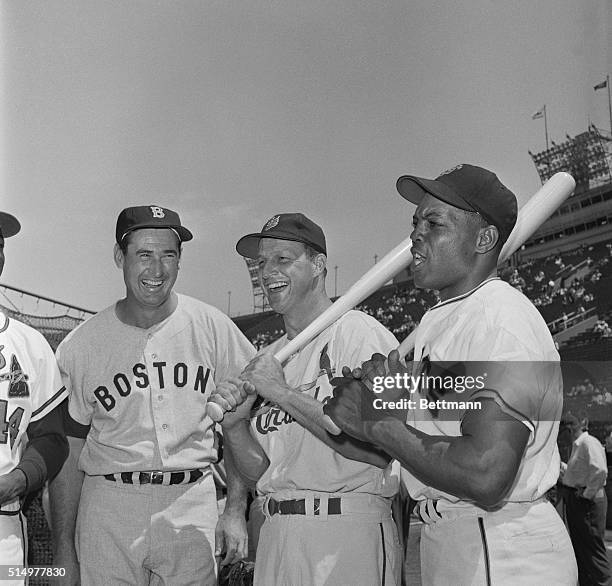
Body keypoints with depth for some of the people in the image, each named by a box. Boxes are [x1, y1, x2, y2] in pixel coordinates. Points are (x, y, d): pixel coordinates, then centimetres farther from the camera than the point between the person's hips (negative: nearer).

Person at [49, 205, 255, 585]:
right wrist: (64, 552, 3)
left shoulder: (214, 328, 0)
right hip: (107, 509, 0)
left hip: (193, 505, 1)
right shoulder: (80, 346, -1)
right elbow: (68, 453, 3)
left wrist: (236, 510, 1)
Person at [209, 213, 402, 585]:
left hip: (348, 535, -6)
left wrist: (282, 393, -16)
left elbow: (380, 449, -21)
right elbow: (260, 472, 14)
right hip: (276, 535, 7)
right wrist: (234, 425, -5)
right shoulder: (268, 358, 14)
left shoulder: (360, 333, -8)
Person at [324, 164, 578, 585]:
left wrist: (379, 424, -20)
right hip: (446, 542, 9)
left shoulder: (503, 320, -20)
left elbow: (487, 480, -29)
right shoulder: (437, 318, 11)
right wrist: (390, 405, -7)